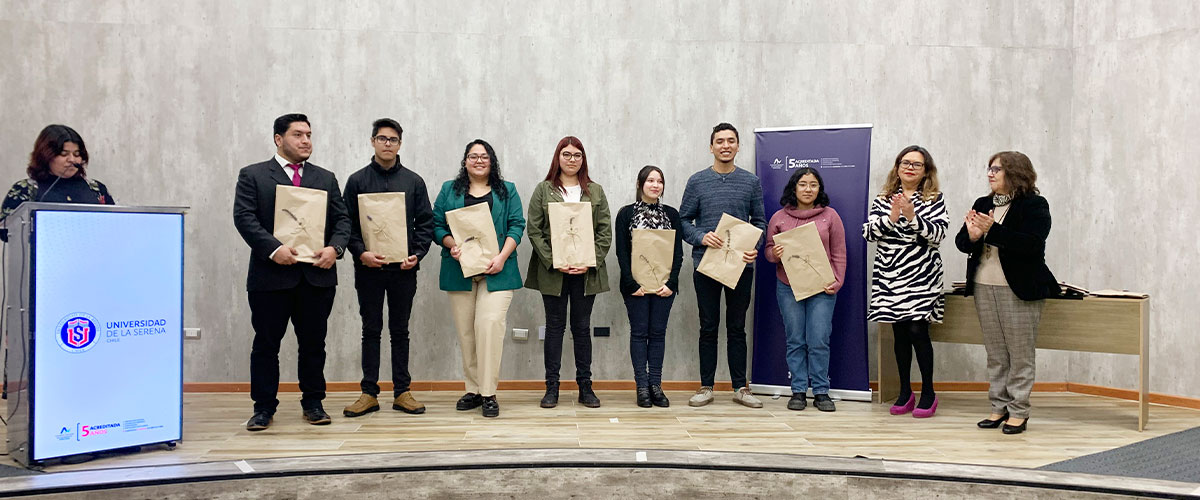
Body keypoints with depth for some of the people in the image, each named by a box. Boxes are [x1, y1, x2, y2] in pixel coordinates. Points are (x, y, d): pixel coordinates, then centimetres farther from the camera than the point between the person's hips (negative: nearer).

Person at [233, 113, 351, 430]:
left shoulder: (326, 178, 16)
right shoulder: (253, 176, 5)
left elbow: (342, 219, 11)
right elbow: (244, 217, -6)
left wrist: (335, 248, -9)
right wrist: (273, 249, -19)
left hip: (317, 276, 3)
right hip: (271, 274, -3)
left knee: (313, 343, 8)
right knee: (266, 344, 4)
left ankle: (313, 403, 21)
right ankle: (263, 407, 14)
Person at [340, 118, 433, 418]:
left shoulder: (414, 181, 7)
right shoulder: (357, 180, 5)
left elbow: (425, 223, 5)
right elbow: (347, 224, 1)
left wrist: (417, 255, -9)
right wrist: (361, 253, -14)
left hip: (403, 269, 1)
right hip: (368, 268, 0)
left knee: (400, 331, 7)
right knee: (371, 330, 6)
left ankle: (402, 392, 13)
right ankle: (369, 394, 11)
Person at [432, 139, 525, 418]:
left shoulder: (507, 191, 12)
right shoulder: (449, 190, 15)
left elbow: (517, 226, 3)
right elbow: (437, 225, 8)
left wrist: (502, 257, -11)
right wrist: (451, 246, -11)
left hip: (496, 272, -2)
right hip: (460, 270, 2)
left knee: (490, 324, -15)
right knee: (465, 330, 2)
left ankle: (488, 393, -10)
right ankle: (473, 389, 13)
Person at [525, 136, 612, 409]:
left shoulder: (595, 191, 9)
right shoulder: (543, 190, 4)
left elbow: (605, 232, 4)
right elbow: (534, 230, -2)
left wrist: (590, 262, -9)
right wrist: (553, 261, -13)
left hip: (586, 271, 1)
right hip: (552, 271, -1)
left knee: (582, 327, 8)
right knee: (555, 326, 4)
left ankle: (585, 386, 15)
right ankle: (552, 386, 10)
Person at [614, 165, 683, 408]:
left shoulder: (671, 214, 8)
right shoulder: (626, 213, 1)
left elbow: (678, 251, 4)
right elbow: (621, 252, -3)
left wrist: (671, 283, -7)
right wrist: (632, 284, -12)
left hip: (664, 285, 2)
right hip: (636, 285, -2)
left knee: (658, 332, 5)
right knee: (639, 332, 1)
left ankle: (656, 385, 10)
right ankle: (642, 386, 6)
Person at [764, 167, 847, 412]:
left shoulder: (830, 215, 5)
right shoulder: (779, 218, 7)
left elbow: (839, 254, 6)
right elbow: (768, 250, 13)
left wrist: (836, 282, -4)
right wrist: (775, 254, -10)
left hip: (822, 290, -1)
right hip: (788, 289, 1)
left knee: (819, 342, -3)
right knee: (795, 341, 4)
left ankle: (821, 392, 7)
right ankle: (798, 391, 12)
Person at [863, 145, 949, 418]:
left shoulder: (935, 200, 4)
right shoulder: (882, 200, 10)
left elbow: (938, 233, -9)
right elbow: (868, 232, -1)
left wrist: (913, 217, -21)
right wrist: (891, 218, -16)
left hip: (922, 277, -3)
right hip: (890, 277, 3)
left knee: (918, 330, -7)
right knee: (900, 333, 8)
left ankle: (928, 392, 9)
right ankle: (905, 392, 19)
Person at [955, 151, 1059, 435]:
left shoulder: (1034, 205, -6)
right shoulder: (982, 204, 13)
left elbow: (1030, 243, -20)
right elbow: (961, 243, 10)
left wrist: (993, 231, -25)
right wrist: (971, 235, -13)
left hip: (1019, 289, -6)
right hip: (984, 287, 6)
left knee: (1020, 353, 0)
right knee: (995, 353, 11)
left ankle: (1018, 411, 6)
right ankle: (999, 406, 18)